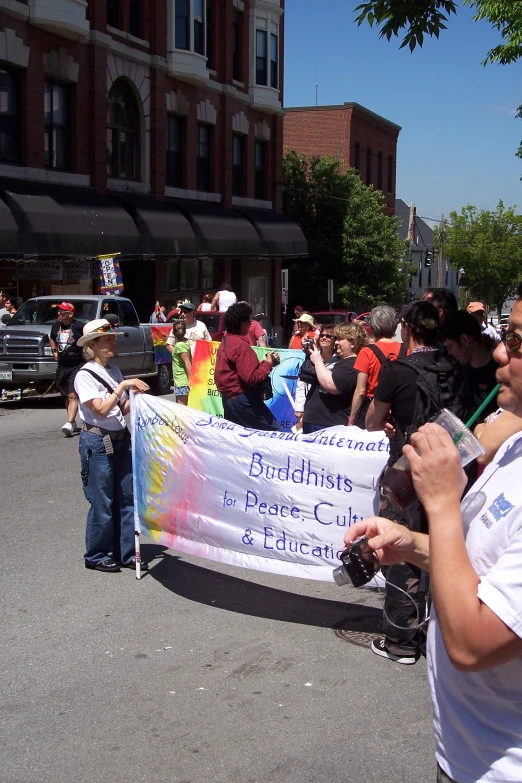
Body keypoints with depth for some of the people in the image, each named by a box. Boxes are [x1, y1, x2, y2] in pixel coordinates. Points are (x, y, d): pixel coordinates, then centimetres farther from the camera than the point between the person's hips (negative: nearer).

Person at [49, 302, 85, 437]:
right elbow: (52, 339, 27)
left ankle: (69, 423, -26)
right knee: (66, 396, 13)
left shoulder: (79, 326, -13)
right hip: (62, 366, 7)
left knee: (73, 395, -16)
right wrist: (54, 351, 14)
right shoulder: (56, 326, 7)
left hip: (77, 366, -7)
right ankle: (73, 422, 26)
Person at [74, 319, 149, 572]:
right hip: (97, 442, -7)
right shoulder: (85, 375, -11)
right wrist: (123, 386, -22)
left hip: (121, 438, 7)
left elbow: (123, 409, 12)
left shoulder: (114, 371, 9)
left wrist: (136, 396, -6)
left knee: (127, 498, 8)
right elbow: (101, 409, -20)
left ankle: (126, 553, 18)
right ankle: (96, 556, 16)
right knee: (102, 503, 0)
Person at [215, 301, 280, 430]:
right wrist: (268, 363, -10)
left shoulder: (225, 342, 14)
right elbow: (252, 377, -22)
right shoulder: (241, 345, -16)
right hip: (243, 399, -10)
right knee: (274, 432, -5)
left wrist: (262, 363, 11)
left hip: (229, 398, 10)